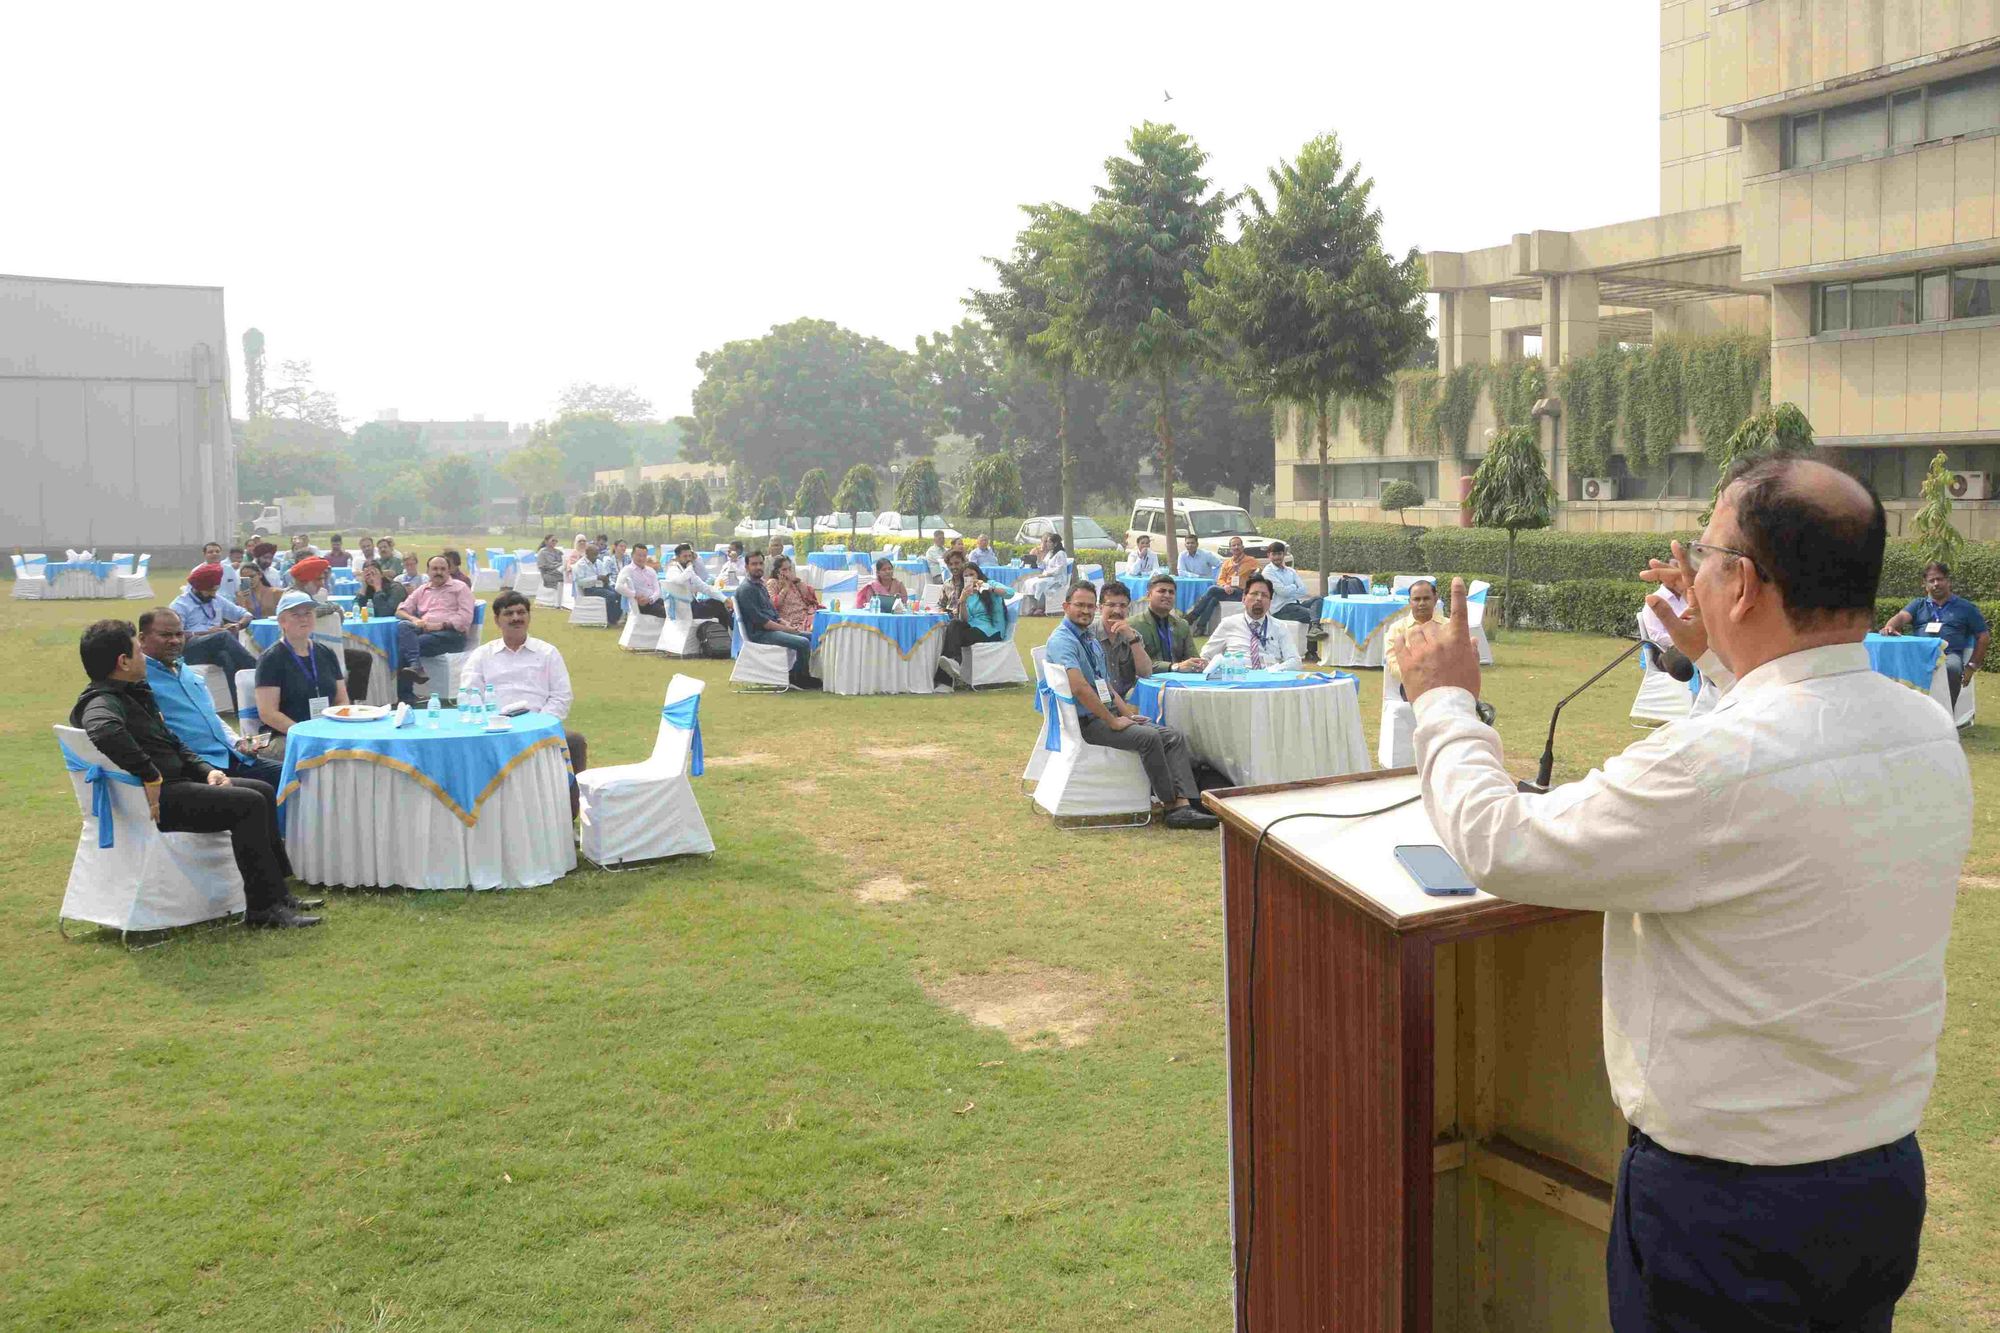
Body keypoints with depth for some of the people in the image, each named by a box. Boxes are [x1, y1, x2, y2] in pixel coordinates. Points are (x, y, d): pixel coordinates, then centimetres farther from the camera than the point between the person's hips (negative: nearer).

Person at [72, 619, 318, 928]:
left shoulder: (133, 694, 19)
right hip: (152, 799, -11)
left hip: (175, 782, 11)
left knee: (263, 792, 8)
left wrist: (206, 770, 9)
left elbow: (172, 743, 25)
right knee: (249, 804, -19)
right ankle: (263, 907, -14)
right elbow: (104, 731, -41)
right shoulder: (101, 702, -15)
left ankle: (277, 893, 7)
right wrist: (151, 777, -34)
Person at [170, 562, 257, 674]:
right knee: (224, 636, -35)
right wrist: (206, 633, -16)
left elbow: (246, 615, 24)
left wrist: (238, 625, 0)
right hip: (190, 650, -5)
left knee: (228, 656, -34)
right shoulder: (180, 605, 4)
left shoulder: (218, 600, 22)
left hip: (217, 648, 5)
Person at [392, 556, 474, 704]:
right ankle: (416, 667, -48)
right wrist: (414, 619, -2)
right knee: (402, 626, -30)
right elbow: (400, 610, 21)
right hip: (423, 630, 5)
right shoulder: (421, 590, 28)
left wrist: (440, 625, -13)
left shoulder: (460, 588, 13)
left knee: (405, 645, -29)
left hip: (451, 634, -5)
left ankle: (406, 696, -34)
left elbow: (465, 617, -1)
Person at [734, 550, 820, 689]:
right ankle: (802, 678, -3)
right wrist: (785, 629, -16)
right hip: (759, 634, -10)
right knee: (803, 643, -21)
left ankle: (795, 674, 6)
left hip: (771, 628, 10)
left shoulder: (760, 585, 19)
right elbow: (758, 619, -19)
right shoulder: (745, 589, -13)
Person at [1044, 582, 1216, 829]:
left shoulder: (1091, 641, 19)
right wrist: (1113, 721, -20)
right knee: (1149, 737, -28)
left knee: (1175, 737, -8)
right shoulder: (1062, 640, -12)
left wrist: (1127, 713, 6)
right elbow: (1079, 688, -24)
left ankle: (1183, 804, -20)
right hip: (1086, 722, -9)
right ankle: (1172, 806, -16)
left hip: (1108, 713, 9)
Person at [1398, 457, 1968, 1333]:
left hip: (1726, 1207, -7)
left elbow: (1500, 849, -19)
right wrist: (1721, 663, 22)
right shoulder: (1932, 736, -6)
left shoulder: (1716, 764, -30)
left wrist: (1444, 701, -4)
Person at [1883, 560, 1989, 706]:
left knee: (1951, 668, -38)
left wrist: (1972, 665, 6)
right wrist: (1890, 627, -23)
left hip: (1950, 654, -1)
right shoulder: (1918, 605, 23)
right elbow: (1901, 617, 3)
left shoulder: (1965, 608, 19)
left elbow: (1983, 636, 17)